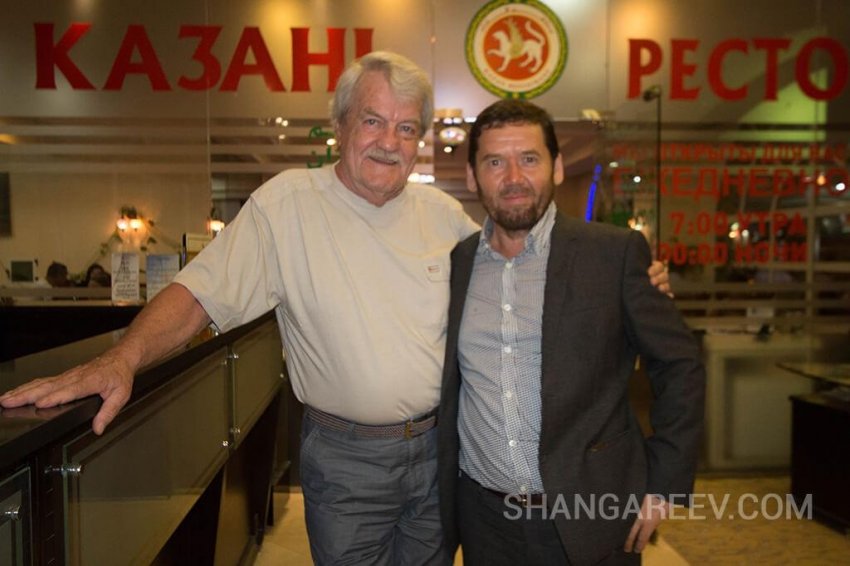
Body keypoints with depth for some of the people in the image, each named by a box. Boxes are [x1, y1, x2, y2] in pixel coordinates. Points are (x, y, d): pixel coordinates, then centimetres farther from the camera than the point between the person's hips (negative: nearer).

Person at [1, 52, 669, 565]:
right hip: (344, 459, -3)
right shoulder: (285, 203, -11)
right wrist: (122, 359, -30)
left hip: (438, 444, 4)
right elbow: (200, 294, -13)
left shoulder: (443, 212, 1)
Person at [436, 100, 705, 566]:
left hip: (589, 517, -2)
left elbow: (679, 365, -3)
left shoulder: (615, 252, -8)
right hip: (484, 518, 3)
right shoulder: (454, 264, 1)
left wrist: (663, 485, -4)